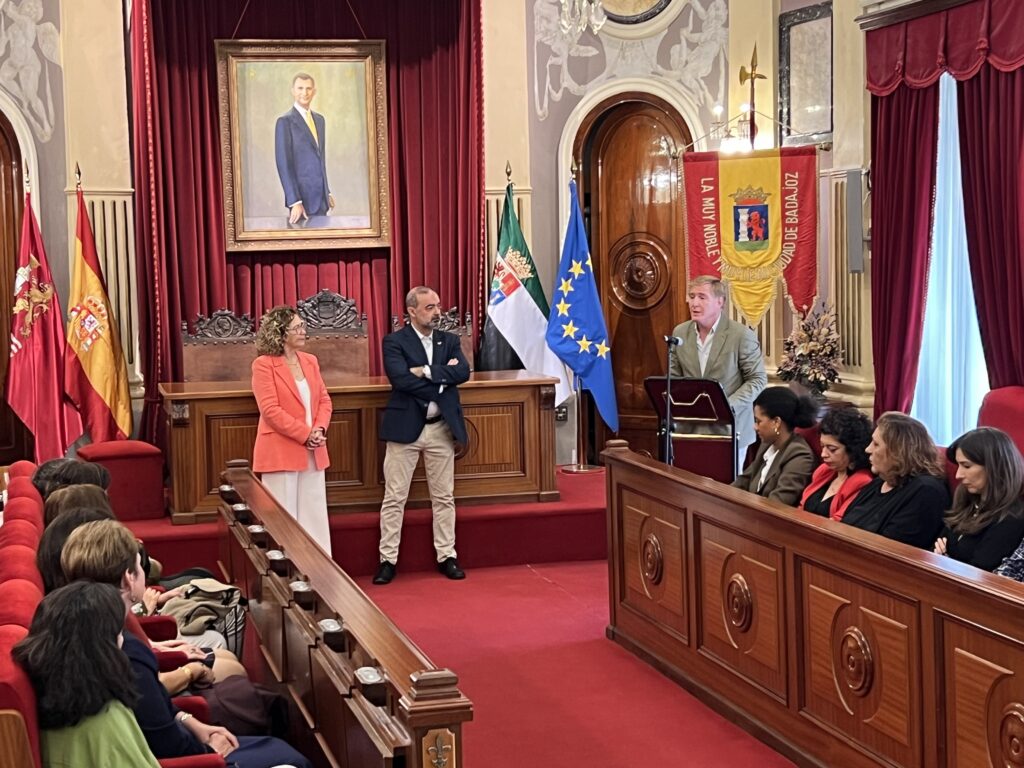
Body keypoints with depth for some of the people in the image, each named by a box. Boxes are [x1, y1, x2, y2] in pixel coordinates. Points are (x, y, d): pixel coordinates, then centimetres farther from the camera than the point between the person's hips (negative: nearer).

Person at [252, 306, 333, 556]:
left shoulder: (310, 361, 11)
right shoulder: (263, 364, -9)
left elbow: (324, 400, 11)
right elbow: (270, 410, -15)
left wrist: (319, 429, -9)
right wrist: (305, 435, -17)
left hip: (312, 452, 6)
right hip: (281, 451, -6)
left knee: (314, 517, 10)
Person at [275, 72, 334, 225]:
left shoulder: (319, 119, 14)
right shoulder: (285, 121, -9)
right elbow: (283, 164, -14)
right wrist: (294, 201, -19)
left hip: (321, 197, 6)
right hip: (303, 198, -6)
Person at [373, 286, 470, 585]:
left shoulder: (449, 341, 9)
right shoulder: (394, 342, -3)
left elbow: (463, 372, -8)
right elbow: (400, 378, -19)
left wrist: (426, 371, -17)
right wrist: (443, 375, -14)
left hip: (441, 428, 4)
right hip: (405, 427, -4)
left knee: (444, 497, 10)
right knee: (394, 498, 1)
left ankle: (446, 556, 19)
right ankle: (388, 559, 7)